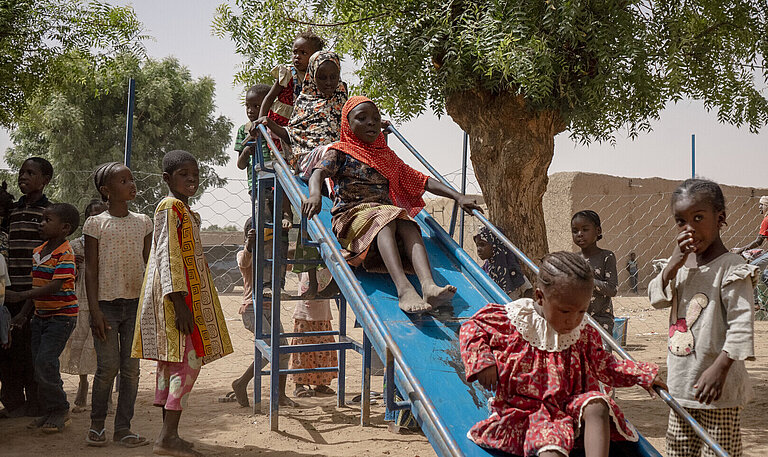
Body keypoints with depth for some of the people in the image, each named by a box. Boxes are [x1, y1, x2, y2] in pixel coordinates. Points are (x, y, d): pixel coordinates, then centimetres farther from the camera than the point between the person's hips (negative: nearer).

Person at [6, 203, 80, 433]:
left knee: (45, 360, -14)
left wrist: (20, 296, -30)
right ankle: (49, 410, 17)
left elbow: (55, 286, -26)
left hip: (61, 316, -8)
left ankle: (60, 410, 0)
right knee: (39, 362, 7)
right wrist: (24, 313, 12)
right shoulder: (38, 252, 11)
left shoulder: (64, 254, -16)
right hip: (41, 316, 8)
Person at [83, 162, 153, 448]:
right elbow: (91, 270, -3)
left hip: (136, 303, 3)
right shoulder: (96, 224, -2)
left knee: (131, 368, 3)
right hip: (106, 303, -3)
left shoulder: (142, 223, 9)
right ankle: (96, 425, 17)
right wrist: (95, 311, -10)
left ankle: (123, 428, 12)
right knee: (108, 366, -3)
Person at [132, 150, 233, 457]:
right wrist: (179, 302, -23)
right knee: (189, 362, -12)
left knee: (171, 363, 10)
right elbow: (168, 256, -18)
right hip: (176, 293, -10)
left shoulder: (185, 210, 19)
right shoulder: (169, 207, -10)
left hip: (187, 293, 10)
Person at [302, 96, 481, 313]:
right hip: (352, 214, -4)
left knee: (408, 225, -31)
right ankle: (403, 289, -56)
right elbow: (319, 172, -8)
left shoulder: (387, 156, 25)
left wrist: (458, 197, 10)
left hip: (387, 212, 4)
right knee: (384, 219, -36)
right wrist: (314, 195, -33)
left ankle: (429, 286, -54)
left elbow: (423, 181, 23)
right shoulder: (340, 152, 13)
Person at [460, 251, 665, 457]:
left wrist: (643, 374, 11)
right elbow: (472, 328, 2)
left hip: (571, 403, 4)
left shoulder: (583, 333, 3)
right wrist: (482, 361, -15)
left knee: (598, 406, -31)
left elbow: (604, 365, 19)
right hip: (527, 407, -4)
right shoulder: (514, 320, -8)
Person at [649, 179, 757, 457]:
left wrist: (719, 368, -28)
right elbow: (657, 298, 2)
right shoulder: (681, 262, 9)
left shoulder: (731, 268, -13)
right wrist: (674, 264, -13)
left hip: (717, 387, -7)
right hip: (681, 384, 7)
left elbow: (741, 322, -19)